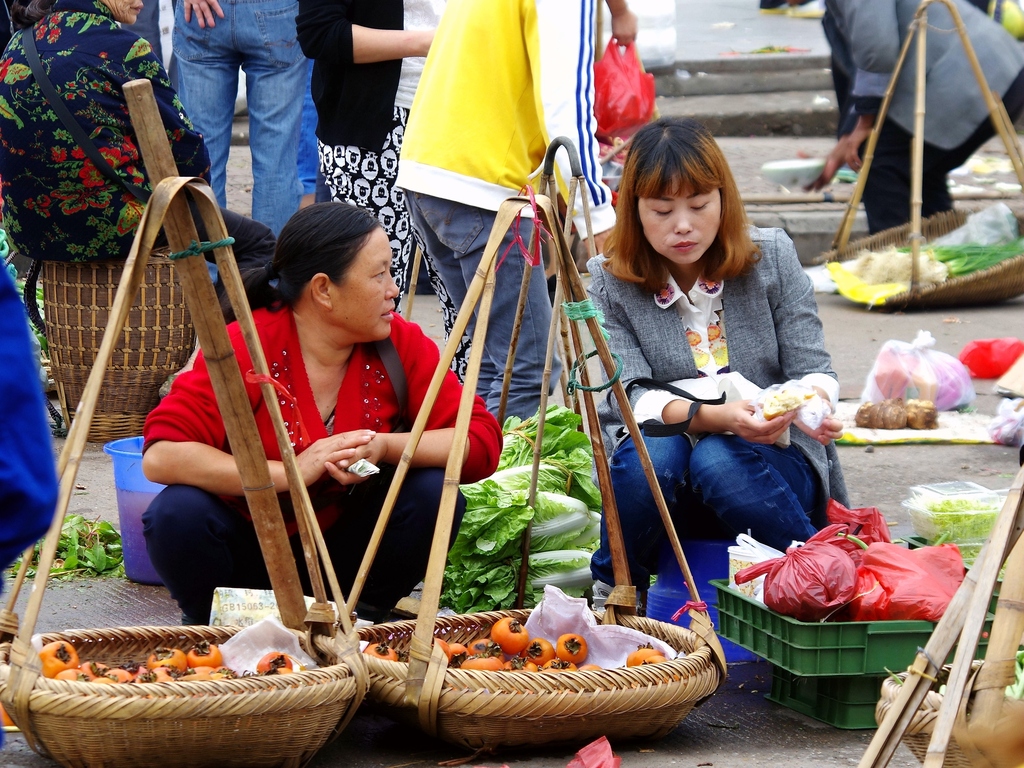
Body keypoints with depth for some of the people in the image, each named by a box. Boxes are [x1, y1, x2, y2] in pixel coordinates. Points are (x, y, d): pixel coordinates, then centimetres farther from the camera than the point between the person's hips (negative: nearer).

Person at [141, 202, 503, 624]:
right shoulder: (247, 348, -21)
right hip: (248, 551, -3)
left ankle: (361, 619, 1)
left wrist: (385, 446, -29)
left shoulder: (400, 344, -8)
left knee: (434, 493, -22)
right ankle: (212, 627, -2)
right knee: (178, 514, -33)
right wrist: (288, 473, -37)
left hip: (343, 546, 3)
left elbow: (482, 440, -13)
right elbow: (161, 454, -31)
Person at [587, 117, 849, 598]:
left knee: (718, 459, -33)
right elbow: (632, 396, -12)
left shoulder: (771, 257, 0)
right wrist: (714, 417, -32)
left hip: (770, 463, 0)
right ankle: (613, 587, -10)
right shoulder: (608, 282, -3)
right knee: (652, 452, -33)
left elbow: (811, 368, -2)